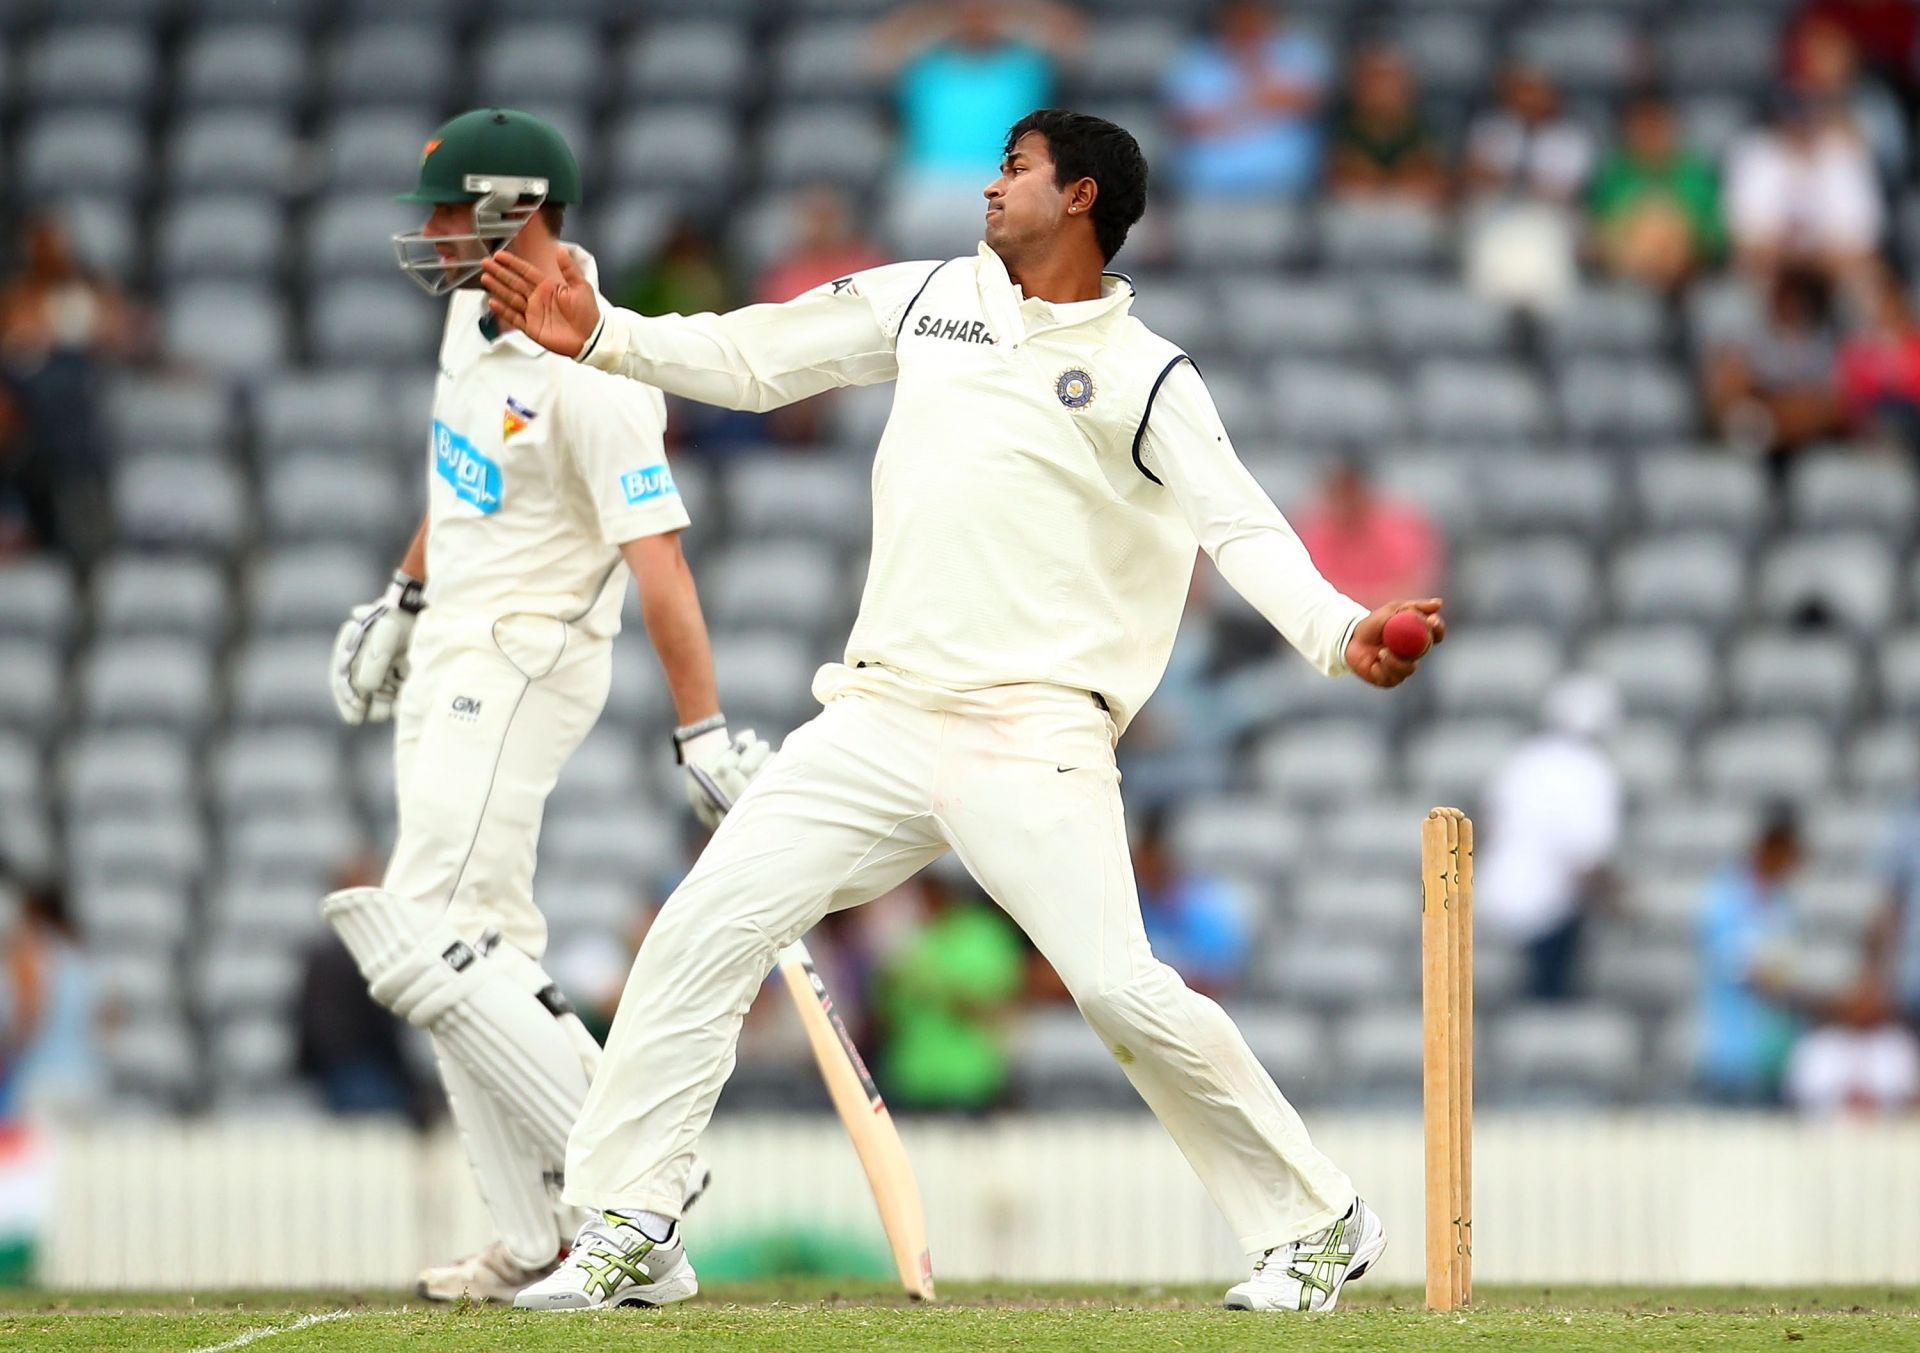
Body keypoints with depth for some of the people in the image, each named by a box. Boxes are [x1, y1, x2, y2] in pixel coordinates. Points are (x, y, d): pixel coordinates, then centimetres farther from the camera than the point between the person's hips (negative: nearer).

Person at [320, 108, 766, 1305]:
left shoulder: (592, 378, -23)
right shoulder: (478, 310, 6)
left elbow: (658, 561, -27)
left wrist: (705, 735, -30)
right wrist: (404, 601, 29)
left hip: (524, 664, -10)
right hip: (449, 659, 10)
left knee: (428, 946, -16)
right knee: (478, 957, 8)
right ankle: (539, 1246, 10)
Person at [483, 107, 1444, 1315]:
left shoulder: (1146, 377, -1)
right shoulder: (928, 300, 13)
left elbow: (1242, 529, -11)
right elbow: (751, 360, 17)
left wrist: (1338, 631, -29)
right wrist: (603, 337, 4)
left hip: (1035, 738, -5)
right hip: (880, 719, 5)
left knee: (1126, 992, -16)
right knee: (701, 934, -3)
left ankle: (1317, 1225, 1)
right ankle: (628, 1234, 4)